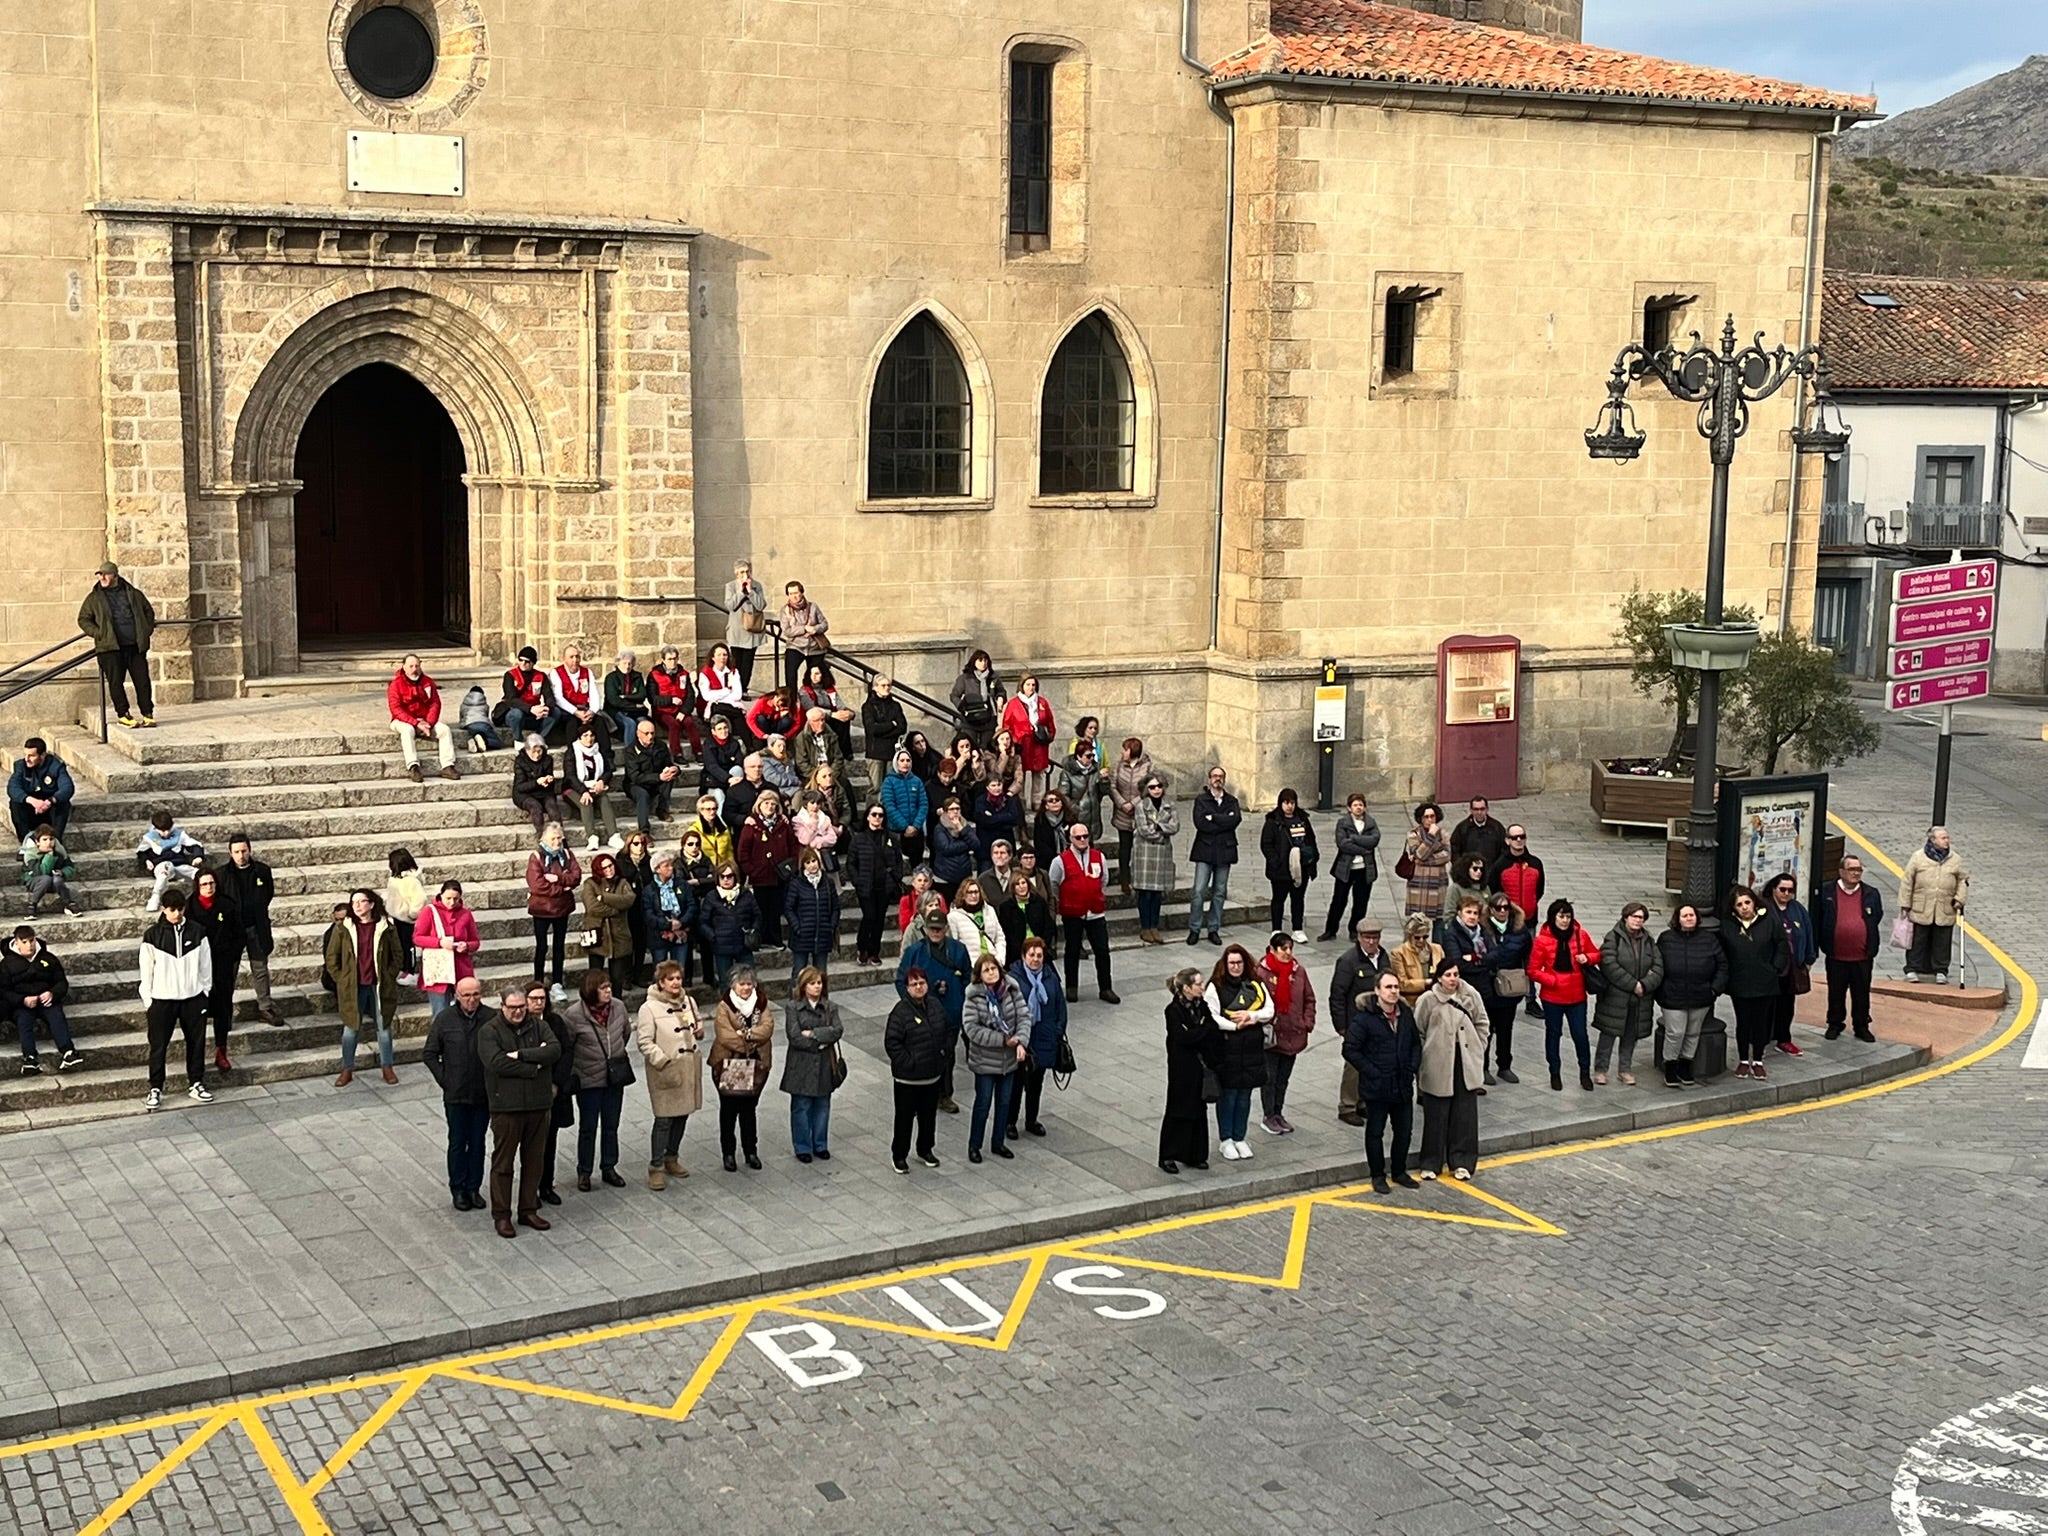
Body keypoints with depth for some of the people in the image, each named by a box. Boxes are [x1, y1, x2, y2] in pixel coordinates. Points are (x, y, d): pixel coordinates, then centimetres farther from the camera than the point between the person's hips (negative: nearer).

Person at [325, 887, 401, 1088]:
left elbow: (398, 955, 6)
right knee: (350, 1028, 7)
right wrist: (341, 980, 0)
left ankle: (387, 1067, 23)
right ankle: (347, 1070, 18)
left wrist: (388, 978, 0)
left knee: (384, 1027, 9)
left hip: (380, 986, 0)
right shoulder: (343, 928, -3)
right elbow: (331, 957, 4)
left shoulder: (385, 927, -3)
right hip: (352, 987, 0)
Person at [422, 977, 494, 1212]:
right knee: (457, 1143, 8)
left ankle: (474, 1188, 22)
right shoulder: (444, 1019, -6)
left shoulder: (491, 1018, -6)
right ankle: (458, 1190, 19)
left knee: (477, 1143, 11)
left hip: (483, 1093, 1)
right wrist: (444, 1080, -3)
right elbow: (429, 1054, 2)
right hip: (456, 1095, -1)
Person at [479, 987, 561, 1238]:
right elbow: (496, 1062, -20)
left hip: (538, 1105, 4)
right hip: (506, 1107, -4)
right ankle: (501, 1215, 10)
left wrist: (521, 1055, -18)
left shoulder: (538, 1027, 8)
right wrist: (534, 1067, -15)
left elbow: (555, 1050, -8)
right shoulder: (489, 1031, -5)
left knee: (533, 1161, 11)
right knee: (502, 1162, 2)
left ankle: (528, 1210, 23)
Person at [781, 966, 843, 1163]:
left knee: (822, 1106, 11)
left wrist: (813, 1033, -17)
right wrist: (821, 1042, -13)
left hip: (825, 1065, 3)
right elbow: (795, 1037, -15)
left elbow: (837, 1030, -9)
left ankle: (820, 1145, 24)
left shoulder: (830, 1007, 4)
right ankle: (802, 1147, 16)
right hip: (801, 1065, -3)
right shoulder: (793, 1008, -7)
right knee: (801, 1107, 5)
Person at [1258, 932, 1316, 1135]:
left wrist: (1307, 1023, 2)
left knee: (1283, 1078, 16)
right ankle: (1268, 1116, 17)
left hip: (1293, 1035, 5)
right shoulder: (1261, 972, -14)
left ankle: (1278, 1114, 29)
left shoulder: (1299, 971, 1)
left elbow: (1309, 999, 10)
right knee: (1269, 1078, 4)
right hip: (1270, 1035, -5)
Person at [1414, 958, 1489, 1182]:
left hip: (1466, 1064, 3)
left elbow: (1481, 1024, 11)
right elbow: (1417, 1032, -2)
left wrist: (1478, 1050, 6)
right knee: (1436, 1115, 5)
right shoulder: (1428, 1000, -9)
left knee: (1465, 1113, 7)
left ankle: (1462, 1162, 18)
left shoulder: (1471, 995, -1)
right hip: (1437, 1066, -3)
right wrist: (1422, 1060, -2)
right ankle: (1431, 1163, 16)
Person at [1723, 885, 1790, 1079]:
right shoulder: (1727, 926, -3)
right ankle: (1743, 1061, 21)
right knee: (1743, 1023, 8)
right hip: (1739, 985, 0)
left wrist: (1776, 968, -1)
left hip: (1765, 985, 0)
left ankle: (1757, 1061, 20)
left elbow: (1783, 946, 3)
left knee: (1761, 1023, 7)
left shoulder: (1769, 922, -4)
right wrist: (1726, 974, 1)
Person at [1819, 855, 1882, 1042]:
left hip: (1862, 957, 1)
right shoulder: (1827, 892, -3)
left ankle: (1862, 1027, 21)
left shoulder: (1871, 894, 4)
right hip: (1836, 956, -1)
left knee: (1862, 994, 10)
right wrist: (1824, 944, 0)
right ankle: (1834, 1025, 23)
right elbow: (1819, 920, 3)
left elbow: (1877, 918, 11)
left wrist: (1871, 948, 8)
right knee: (1836, 993, 10)